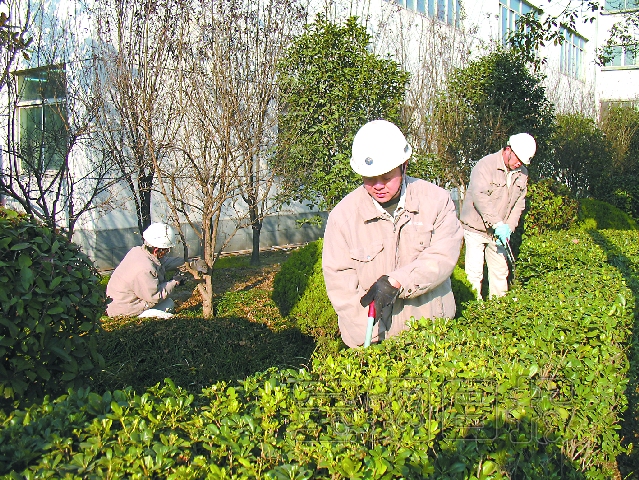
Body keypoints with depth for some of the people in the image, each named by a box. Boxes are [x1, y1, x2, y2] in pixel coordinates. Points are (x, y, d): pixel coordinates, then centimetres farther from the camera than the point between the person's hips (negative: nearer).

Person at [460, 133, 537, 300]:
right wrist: (498, 223, -29)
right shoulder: (486, 165, -15)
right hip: (475, 228, -6)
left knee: (500, 270, 11)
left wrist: (508, 227, -8)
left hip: (499, 231, 6)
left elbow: (519, 204, 7)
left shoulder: (522, 173, 6)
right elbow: (480, 196, -26)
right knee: (474, 272, -6)